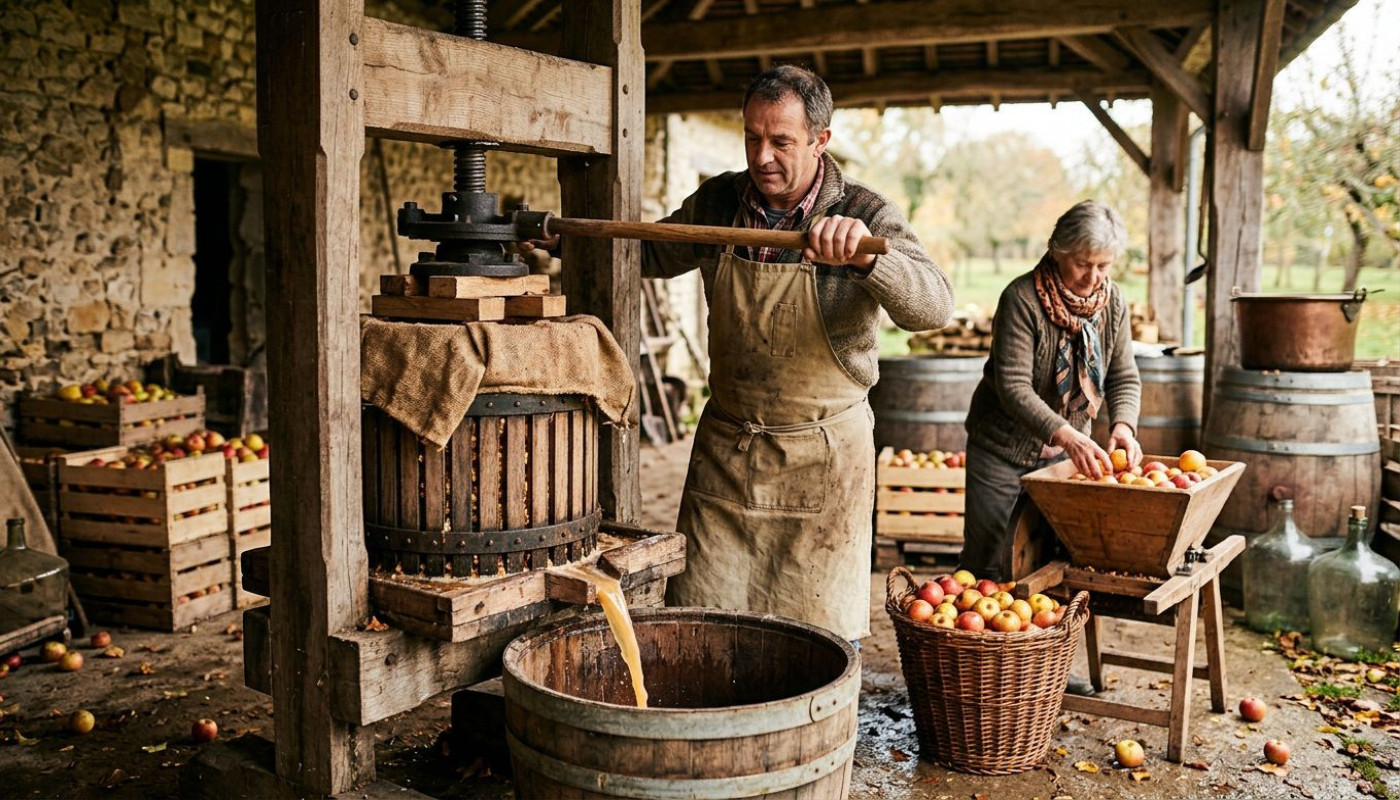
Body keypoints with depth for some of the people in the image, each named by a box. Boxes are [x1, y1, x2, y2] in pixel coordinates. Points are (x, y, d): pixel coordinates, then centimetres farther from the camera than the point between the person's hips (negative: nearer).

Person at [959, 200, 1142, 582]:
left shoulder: (1113, 303, -2)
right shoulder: (1022, 299, -21)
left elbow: (1124, 377, 1)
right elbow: (1013, 386, -27)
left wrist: (1122, 423, -20)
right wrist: (1065, 434, -39)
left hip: (1065, 449, 5)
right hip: (1003, 447, -5)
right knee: (988, 564, -1)